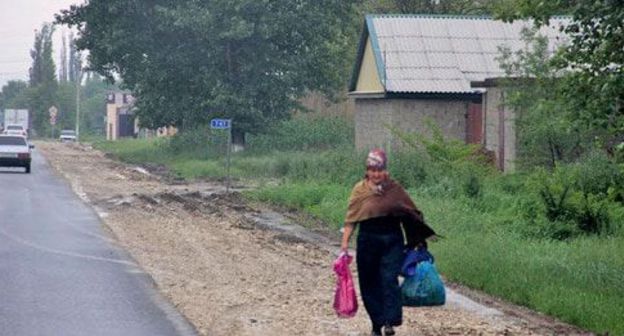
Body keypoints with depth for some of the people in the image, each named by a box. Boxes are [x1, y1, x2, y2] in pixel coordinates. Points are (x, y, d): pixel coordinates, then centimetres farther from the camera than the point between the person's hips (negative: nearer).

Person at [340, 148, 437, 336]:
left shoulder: (395, 189, 3)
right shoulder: (360, 190, 2)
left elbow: (411, 214, 11)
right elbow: (351, 219, 0)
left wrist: (419, 237, 12)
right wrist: (345, 242, -8)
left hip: (392, 242, -1)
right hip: (368, 241, 1)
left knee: (389, 279, -13)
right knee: (370, 284, 5)